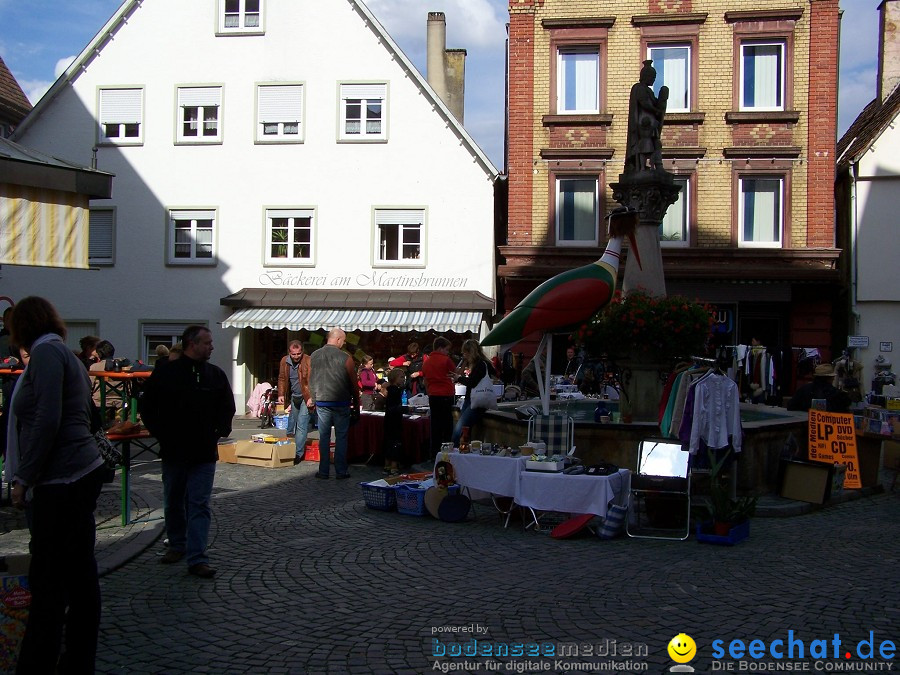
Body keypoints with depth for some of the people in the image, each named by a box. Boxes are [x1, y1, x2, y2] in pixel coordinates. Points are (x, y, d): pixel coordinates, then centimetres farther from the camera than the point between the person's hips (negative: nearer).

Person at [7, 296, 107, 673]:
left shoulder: (46, 352, -8)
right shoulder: (66, 354, 19)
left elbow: (47, 421, -18)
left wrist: (23, 477, -12)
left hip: (62, 481, -10)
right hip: (83, 472, 10)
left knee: (47, 582, -4)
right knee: (80, 574, 12)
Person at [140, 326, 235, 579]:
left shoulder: (216, 375, 2)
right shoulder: (165, 373, -4)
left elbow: (228, 407, 13)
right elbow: (147, 407, 4)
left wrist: (219, 432, 2)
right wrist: (160, 434, -2)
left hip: (204, 453, 0)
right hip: (173, 451, 0)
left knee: (200, 505, -3)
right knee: (173, 502, 14)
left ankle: (197, 558, -4)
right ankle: (177, 545, 32)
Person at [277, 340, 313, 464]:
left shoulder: (309, 362, -17)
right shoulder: (284, 361, 0)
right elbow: (282, 379, 12)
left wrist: (312, 398, -24)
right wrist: (281, 394, 2)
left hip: (305, 398, -6)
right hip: (293, 397, 6)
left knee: (301, 425, -11)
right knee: (290, 424, 16)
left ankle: (298, 454, -6)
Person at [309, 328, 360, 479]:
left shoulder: (314, 356, 3)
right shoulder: (345, 358, -9)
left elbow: (310, 381, 9)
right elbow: (354, 384, -4)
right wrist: (356, 406, 6)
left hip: (321, 403, 3)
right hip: (341, 404, -3)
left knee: (324, 437, 9)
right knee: (341, 437, 5)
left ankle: (323, 471, 11)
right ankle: (341, 471, 8)